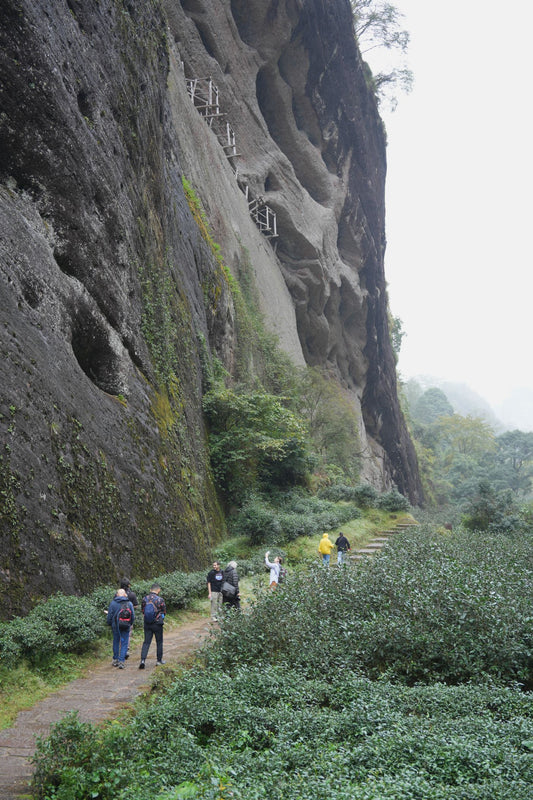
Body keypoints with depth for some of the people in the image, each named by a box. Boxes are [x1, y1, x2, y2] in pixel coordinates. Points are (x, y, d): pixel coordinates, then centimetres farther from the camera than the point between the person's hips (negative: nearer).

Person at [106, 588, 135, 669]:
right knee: (124, 644, 3)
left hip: (115, 626, 1)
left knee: (116, 642, 16)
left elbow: (109, 616, 0)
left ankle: (115, 659, 23)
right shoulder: (129, 603, -2)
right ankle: (121, 661, -3)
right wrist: (130, 624, 17)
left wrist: (109, 624, 15)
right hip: (126, 627, -1)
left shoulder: (112, 603, -3)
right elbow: (133, 616, 2)